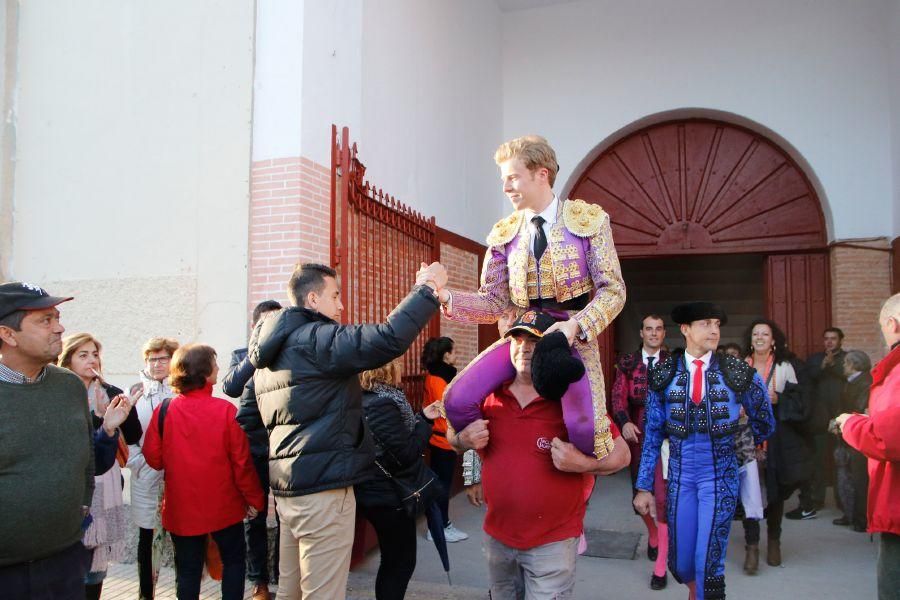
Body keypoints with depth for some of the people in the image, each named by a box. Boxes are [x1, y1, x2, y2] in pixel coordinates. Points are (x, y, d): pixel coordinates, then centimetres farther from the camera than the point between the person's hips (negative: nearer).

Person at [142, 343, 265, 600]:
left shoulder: (164, 411, -9)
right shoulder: (226, 410, -15)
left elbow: (153, 458, -3)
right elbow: (242, 461, -12)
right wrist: (254, 499, 0)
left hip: (181, 508, 2)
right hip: (223, 506, -2)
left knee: (188, 569, 14)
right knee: (233, 560, 16)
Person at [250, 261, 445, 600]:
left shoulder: (271, 355, 17)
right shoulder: (315, 339, -14)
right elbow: (389, 339, -27)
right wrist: (427, 289, -16)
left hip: (287, 485, 10)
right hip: (322, 487, -10)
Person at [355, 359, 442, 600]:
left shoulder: (370, 400, 7)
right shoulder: (382, 404, -24)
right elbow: (406, 454, -24)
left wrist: (422, 417, 6)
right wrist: (426, 421, -13)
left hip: (380, 493, 10)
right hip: (390, 496, -10)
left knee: (392, 561, 21)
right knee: (401, 562, 5)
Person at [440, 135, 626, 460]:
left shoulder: (589, 219, -2)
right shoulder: (504, 233, 7)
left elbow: (613, 290, -5)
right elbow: (494, 302, 5)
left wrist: (575, 326, -22)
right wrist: (445, 296, -11)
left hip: (574, 336, -3)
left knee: (583, 429, -25)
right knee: (457, 402, -14)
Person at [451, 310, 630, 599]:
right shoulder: (489, 395, -3)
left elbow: (621, 453, -9)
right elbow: (454, 436, 11)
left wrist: (582, 463, -26)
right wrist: (464, 440, -11)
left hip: (552, 543, -4)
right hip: (496, 536, 5)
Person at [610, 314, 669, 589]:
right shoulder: (627, 362, 5)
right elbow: (618, 395, -4)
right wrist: (624, 422, -21)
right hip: (637, 435, 2)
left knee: (663, 498, -4)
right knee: (639, 494, 14)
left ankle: (660, 568, 5)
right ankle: (653, 535, 46)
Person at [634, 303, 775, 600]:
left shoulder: (737, 373, -5)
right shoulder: (664, 375, -2)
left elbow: (764, 422, 12)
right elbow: (652, 434, 0)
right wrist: (644, 487, -1)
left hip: (720, 476, -1)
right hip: (680, 475, 2)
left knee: (708, 563, -7)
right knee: (680, 564, 10)